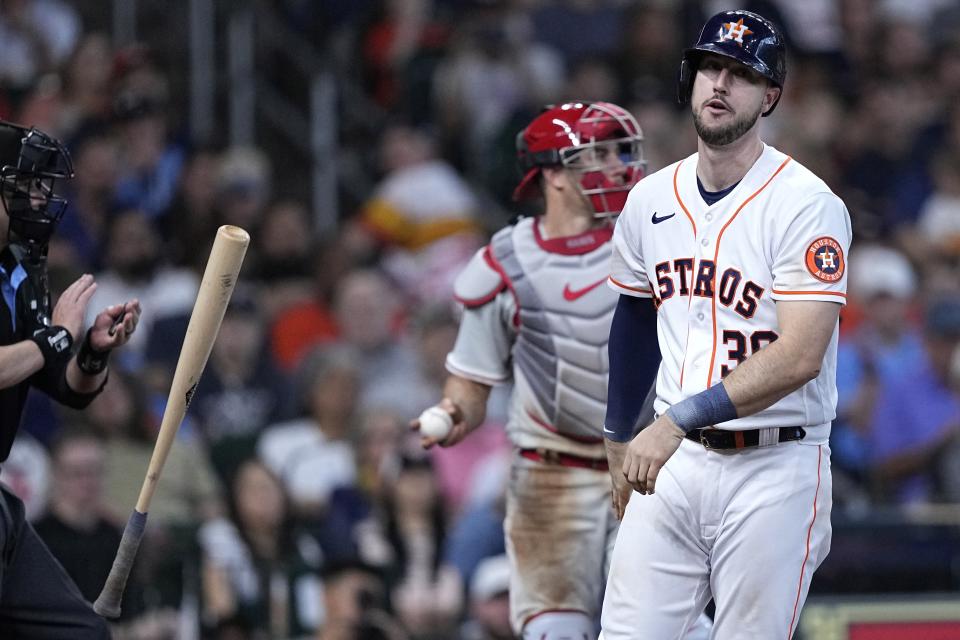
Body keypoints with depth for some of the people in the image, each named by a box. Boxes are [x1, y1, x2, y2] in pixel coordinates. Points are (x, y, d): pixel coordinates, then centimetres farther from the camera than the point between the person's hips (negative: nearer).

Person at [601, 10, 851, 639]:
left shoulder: (806, 204, -13)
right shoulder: (650, 199, 8)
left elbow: (799, 356, -22)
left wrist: (678, 421, -27)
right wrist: (619, 438, 24)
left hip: (772, 472, -5)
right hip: (671, 462, 5)